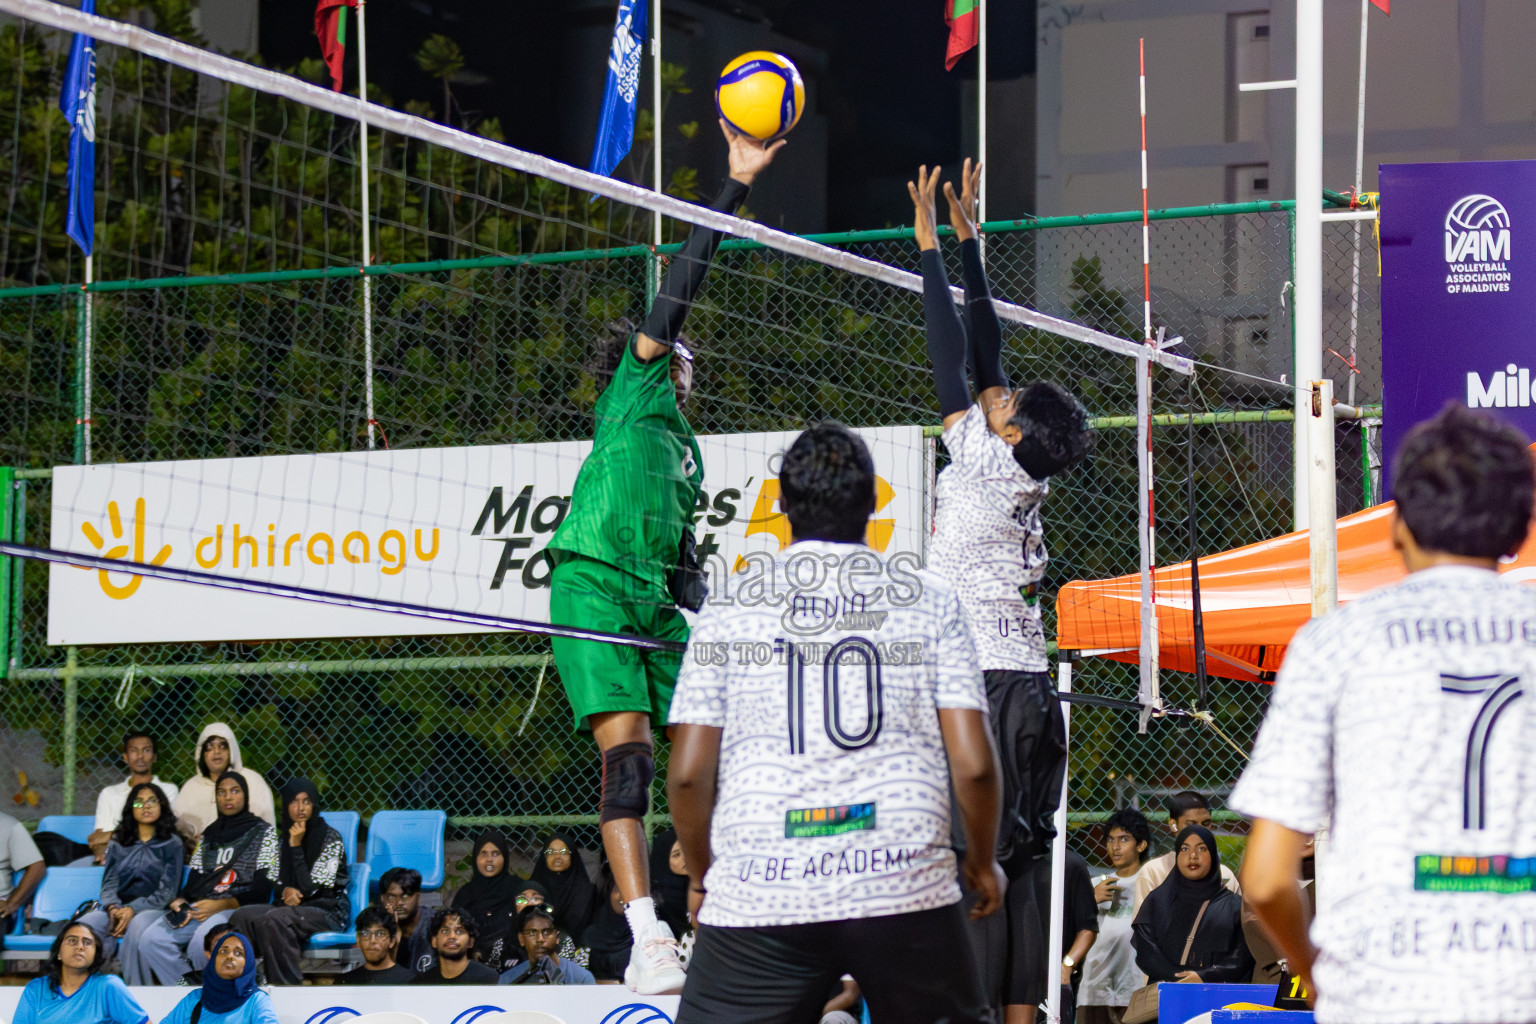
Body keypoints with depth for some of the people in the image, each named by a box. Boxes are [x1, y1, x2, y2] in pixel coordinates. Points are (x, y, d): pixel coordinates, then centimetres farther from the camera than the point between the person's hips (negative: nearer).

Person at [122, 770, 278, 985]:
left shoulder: (263, 832, 9)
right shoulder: (209, 835, 25)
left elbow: (262, 890, -2)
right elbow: (193, 882, 19)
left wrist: (221, 905, -15)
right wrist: (180, 902, -5)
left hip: (238, 909, -5)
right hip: (198, 909, 5)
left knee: (201, 942, -38)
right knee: (151, 939, -23)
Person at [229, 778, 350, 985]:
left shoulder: (331, 839, -7)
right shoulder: (283, 839, 13)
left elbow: (309, 888, -13)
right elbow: (275, 884, 16)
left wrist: (296, 846, -14)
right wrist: (286, 891, -8)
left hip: (329, 911, -6)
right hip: (294, 908, 6)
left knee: (274, 920, -35)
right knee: (242, 916, -22)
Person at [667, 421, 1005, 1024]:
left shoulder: (730, 610, 6)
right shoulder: (929, 603, 6)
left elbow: (688, 774, 3)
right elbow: (973, 764, 1)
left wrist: (701, 875, 20)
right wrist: (983, 861, 18)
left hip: (759, 898, 0)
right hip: (905, 889, 0)